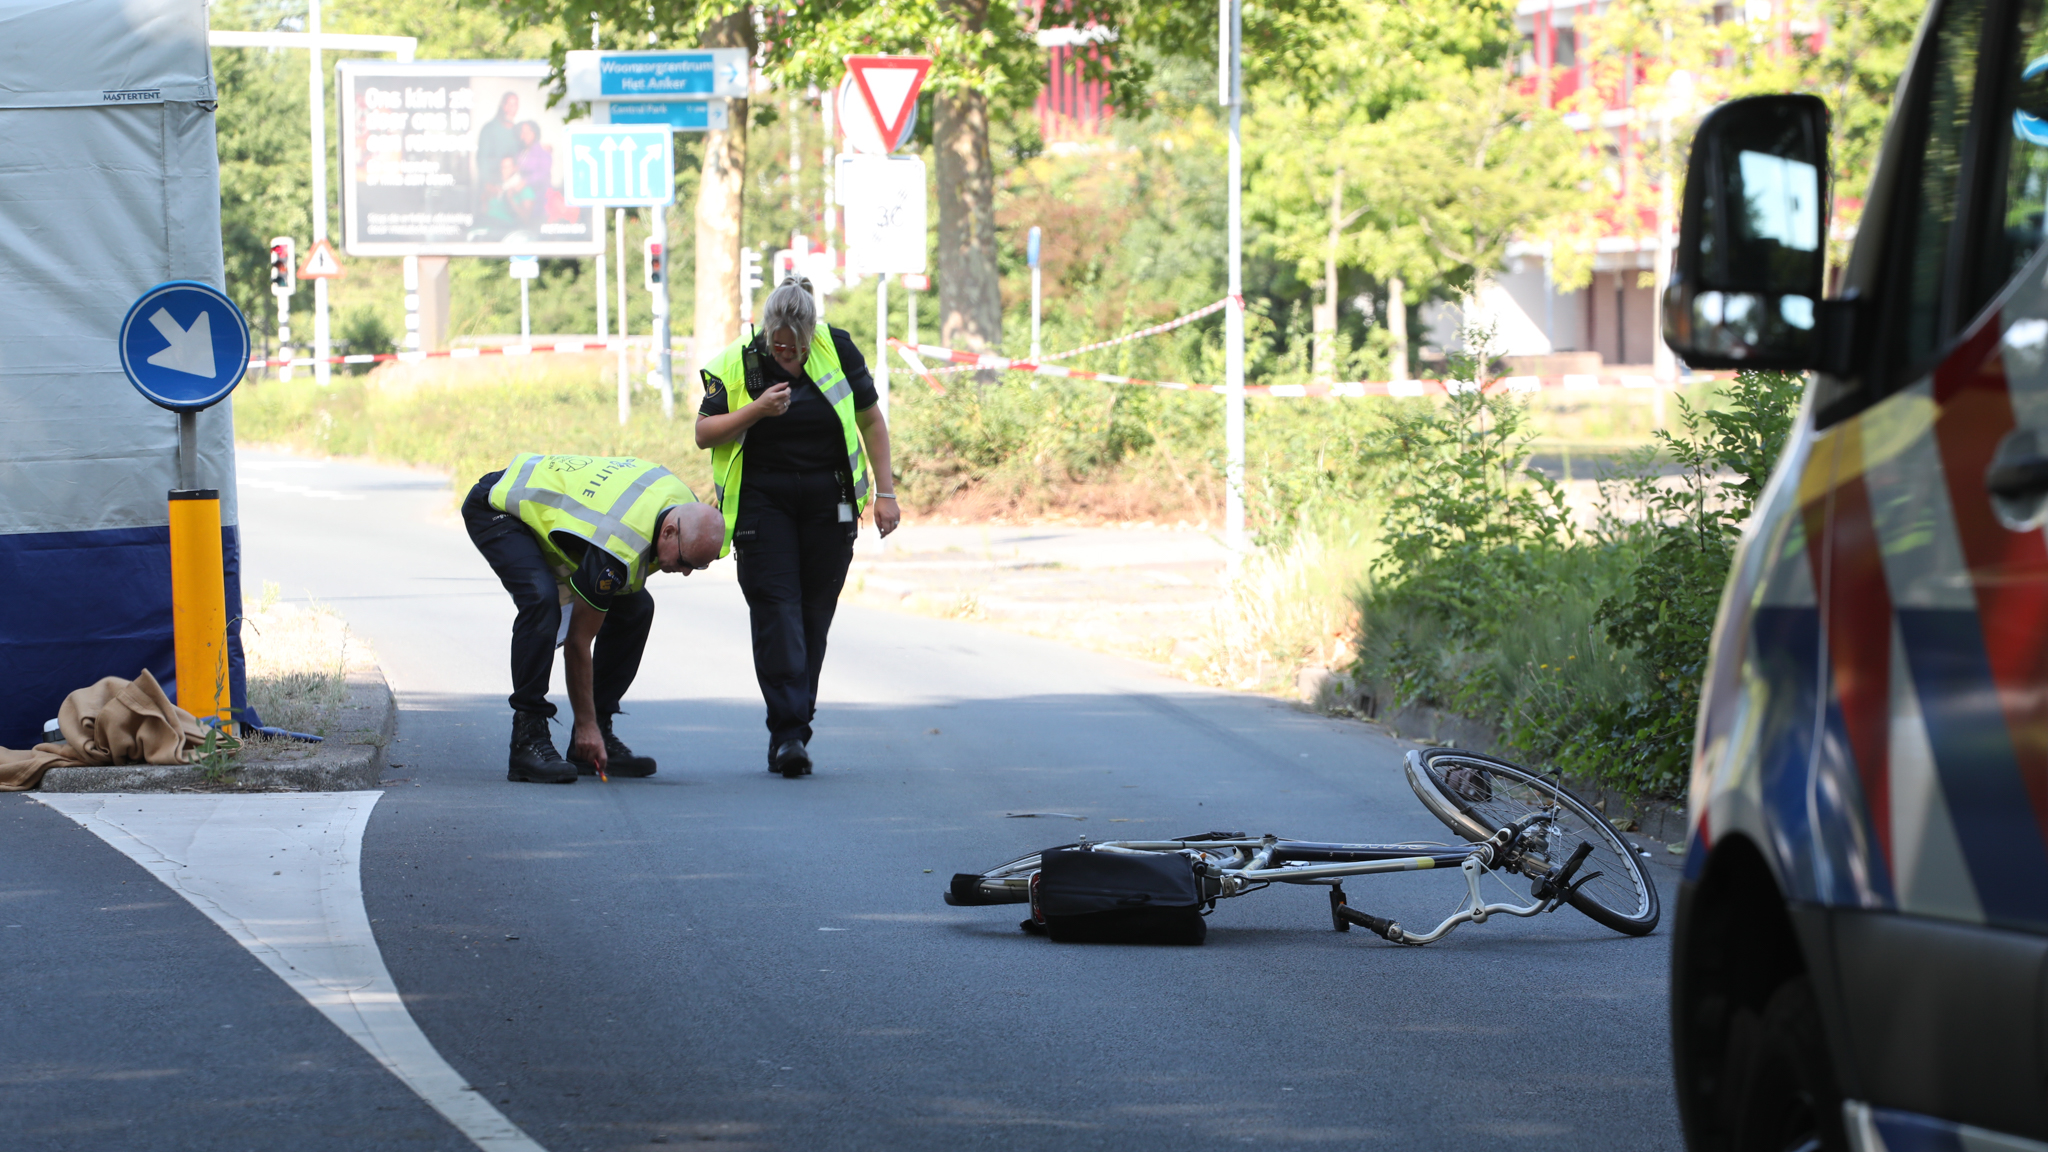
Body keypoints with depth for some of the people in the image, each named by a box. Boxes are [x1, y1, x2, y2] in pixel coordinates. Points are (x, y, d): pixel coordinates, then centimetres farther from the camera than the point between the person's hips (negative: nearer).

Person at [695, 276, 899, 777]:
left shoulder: (837, 351, -2)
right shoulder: (736, 364, -5)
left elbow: (871, 421, 7)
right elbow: (704, 433, -2)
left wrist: (885, 492, 3)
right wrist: (757, 410, -18)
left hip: (828, 503, 1)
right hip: (762, 504, -1)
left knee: (815, 612, 4)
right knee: (776, 608, -13)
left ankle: (790, 731, 14)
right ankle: (788, 732, -18)